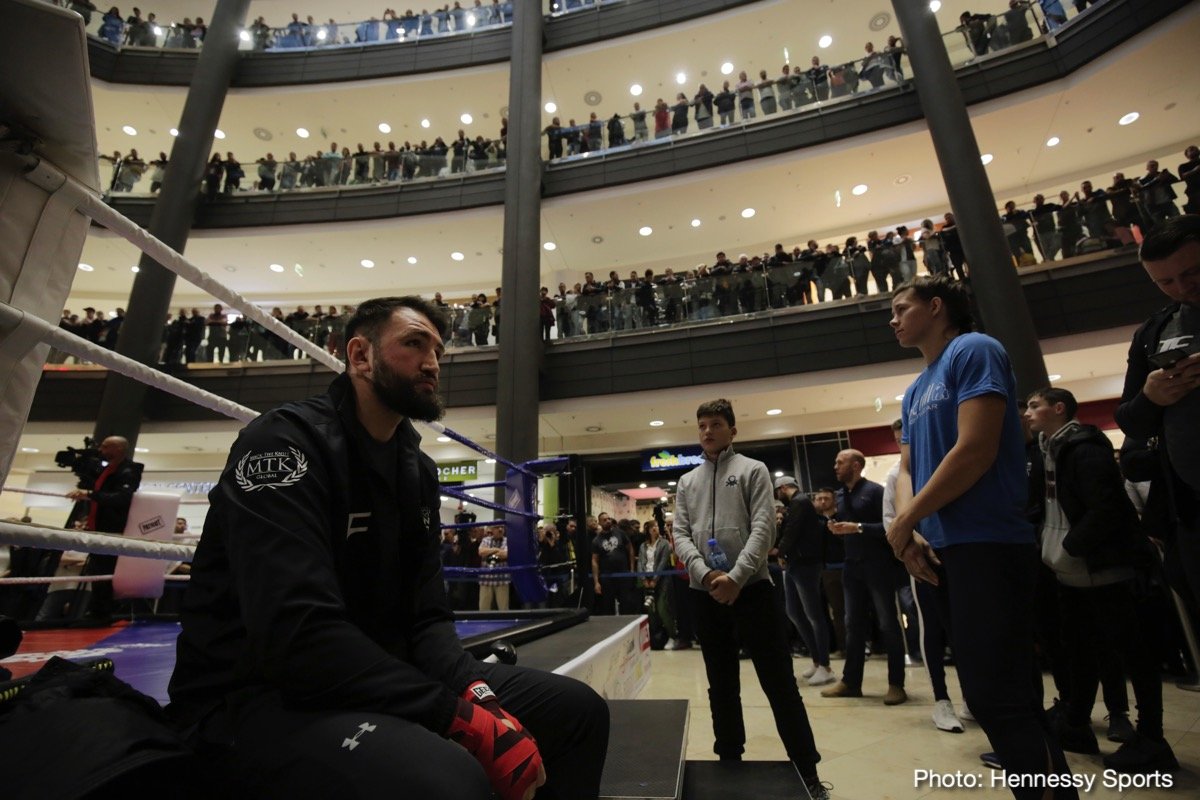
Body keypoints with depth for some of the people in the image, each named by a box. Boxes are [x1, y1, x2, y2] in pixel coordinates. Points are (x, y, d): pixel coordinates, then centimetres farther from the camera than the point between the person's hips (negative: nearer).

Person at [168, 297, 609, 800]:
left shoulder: (419, 471, 8)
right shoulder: (285, 442, -15)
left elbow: (426, 618, 3)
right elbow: (298, 632, -28)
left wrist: (478, 694, -17)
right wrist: (461, 717, -27)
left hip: (372, 682, 7)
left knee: (577, 709, -1)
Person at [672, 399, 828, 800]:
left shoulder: (752, 470, 2)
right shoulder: (686, 483, 12)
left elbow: (763, 528, -8)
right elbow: (680, 535, 5)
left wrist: (735, 577, -18)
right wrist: (705, 574, -13)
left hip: (750, 588, -3)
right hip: (704, 594, 4)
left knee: (780, 684, 2)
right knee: (721, 685, 15)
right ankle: (730, 760, 30)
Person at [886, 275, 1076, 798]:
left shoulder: (974, 350, -8)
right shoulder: (915, 392, 18)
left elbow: (975, 451, -19)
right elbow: (907, 468, 13)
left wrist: (904, 522, -13)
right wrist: (907, 530, -6)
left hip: (985, 544, -9)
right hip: (943, 550, 9)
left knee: (995, 695, -5)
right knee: (1003, 690, 17)